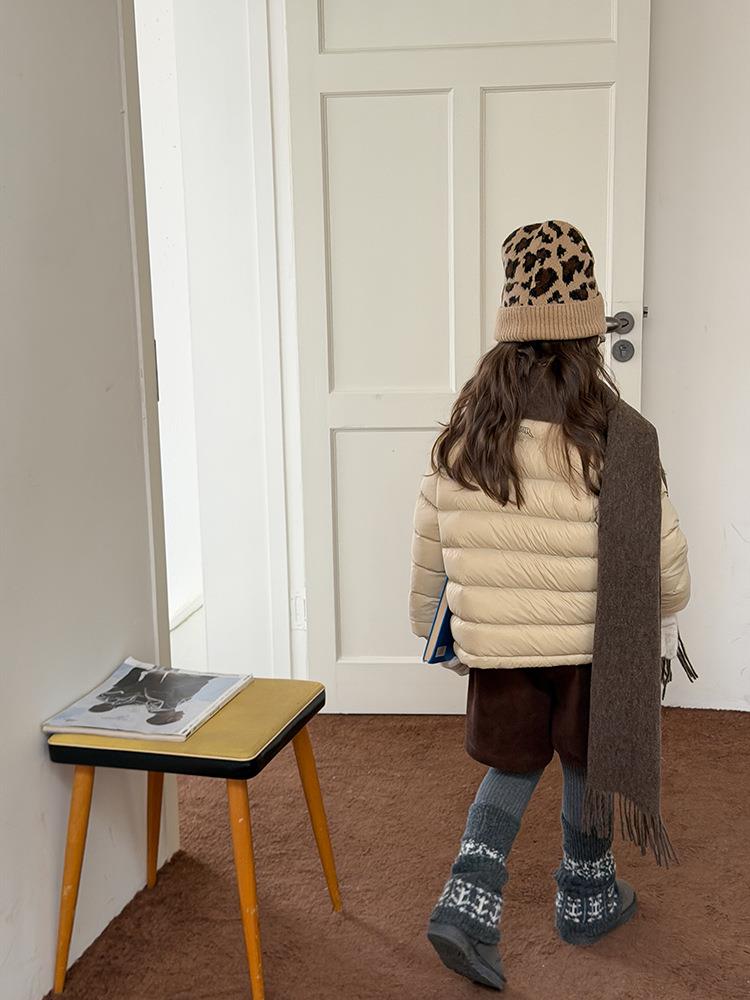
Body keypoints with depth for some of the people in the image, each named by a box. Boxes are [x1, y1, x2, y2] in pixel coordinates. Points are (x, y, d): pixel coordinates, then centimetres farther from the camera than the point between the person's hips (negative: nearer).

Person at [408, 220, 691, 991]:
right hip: (591, 647, -2)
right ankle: (586, 901, 37)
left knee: (511, 767, 21)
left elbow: (430, 545, 1)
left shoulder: (464, 431, -6)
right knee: (588, 766, 19)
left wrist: (431, 624, 16)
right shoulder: (616, 436, -16)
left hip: (495, 645, 3)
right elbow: (662, 552, -10)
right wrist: (667, 627, 9)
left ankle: (467, 902, 9)